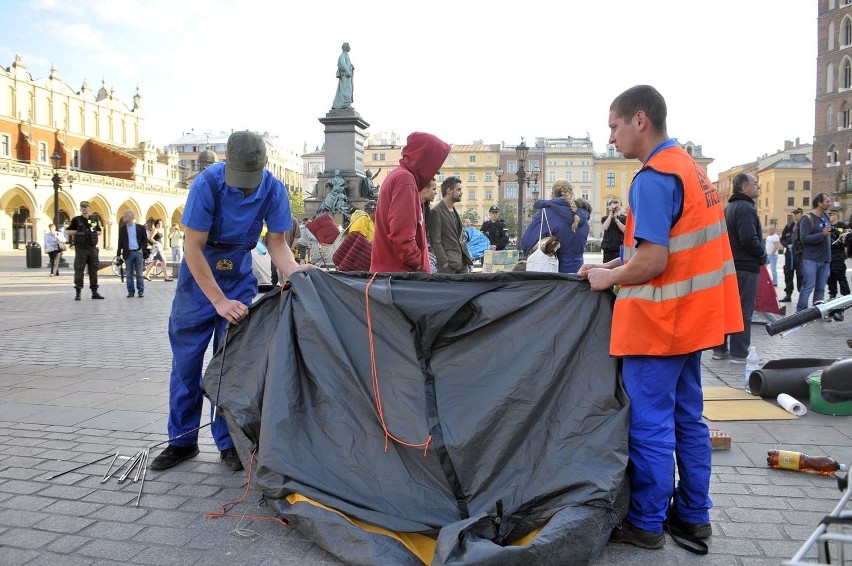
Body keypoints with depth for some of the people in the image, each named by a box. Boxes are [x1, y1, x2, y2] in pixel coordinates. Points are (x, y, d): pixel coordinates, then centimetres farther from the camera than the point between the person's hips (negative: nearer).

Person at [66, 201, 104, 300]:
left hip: (92, 248, 3)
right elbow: (68, 232, 4)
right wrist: (77, 232, -7)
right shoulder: (76, 220, 1)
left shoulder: (95, 219, 10)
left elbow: (99, 232, 18)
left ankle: (94, 292, 12)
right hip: (81, 249, -3)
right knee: (79, 270, -3)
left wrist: (94, 232, 0)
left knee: (94, 270, 6)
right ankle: (77, 293, 3)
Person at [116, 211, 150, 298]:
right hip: (128, 253, 2)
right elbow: (120, 241, 9)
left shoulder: (140, 227, 3)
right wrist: (119, 253, 3)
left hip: (138, 252, -2)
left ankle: (141, 291, 7)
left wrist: (142, 249, -7)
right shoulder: (122, 229, 8)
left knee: (139, 274, 1)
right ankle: (131, 291, 9)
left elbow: (145, 239, 6)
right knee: (129, 274, 3)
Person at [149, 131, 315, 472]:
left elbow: (277, 243, -9)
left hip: (240, 278, 2)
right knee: (186, 360, 3)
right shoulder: (207, 184, -25)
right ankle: (182, 441, 17)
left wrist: (295, 272, -31)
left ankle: (229, 442, 11)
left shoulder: (272, 189, -16)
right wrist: (219, 301, -27)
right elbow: (193, 248, -23)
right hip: (199, 277, -1)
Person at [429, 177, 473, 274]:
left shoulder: (454, 211, 20)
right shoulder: (436, 212, -8)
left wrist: (467, 260, 14)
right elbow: (435, 241, -13)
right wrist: (444, 262, -19)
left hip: (462, 262, 8)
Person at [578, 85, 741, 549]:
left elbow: (653, 261, -24)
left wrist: (609, 279, -7)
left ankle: (646, 524, 16)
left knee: (650, 425, 2)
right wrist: (615, 265, 12)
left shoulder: (654, 178, -18)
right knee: (687, 418, 17)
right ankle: (694, 514, 29)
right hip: (690, 317, 10)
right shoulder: (689, 167, 12)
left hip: (658, 321, -10)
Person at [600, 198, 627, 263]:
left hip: (620, 248, -1)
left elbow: (625, 230, -6)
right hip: (608, 248, 1)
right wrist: (610, 214, -5)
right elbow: (604, 227, -10)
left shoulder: (624, 218, 9)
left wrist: (616, 219, -7)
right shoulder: (605, 218, 11)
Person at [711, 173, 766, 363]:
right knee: (743, 311, -3)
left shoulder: (728, 208, 15)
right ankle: (739, 353, 0)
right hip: (746, 267, -9)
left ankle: (720, 348, 18)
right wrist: (763, 256, -9)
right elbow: (749, 239, -24)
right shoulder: (746, 208, -15)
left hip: (729, 265, 9)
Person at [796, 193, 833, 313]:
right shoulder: (807, 218, -9)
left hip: (825, 260, 7)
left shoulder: (826, 217, 12)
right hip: (811, 260, -7)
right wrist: (822, 234, -26)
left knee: (821, 288, 8)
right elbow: (804, 238, -17)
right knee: (808, 287, -8)